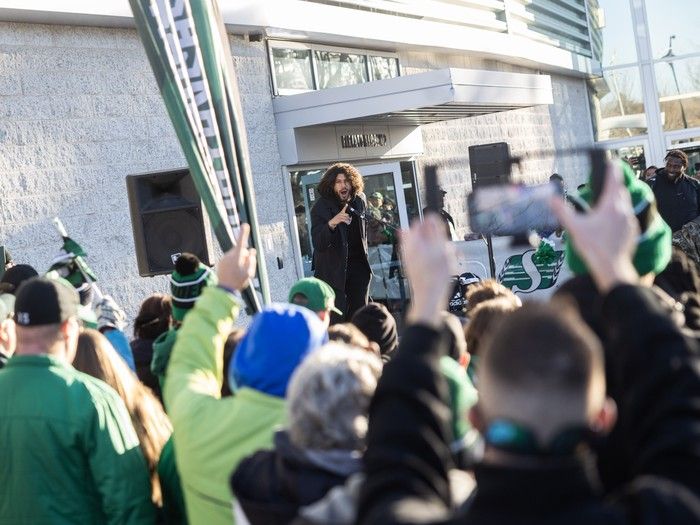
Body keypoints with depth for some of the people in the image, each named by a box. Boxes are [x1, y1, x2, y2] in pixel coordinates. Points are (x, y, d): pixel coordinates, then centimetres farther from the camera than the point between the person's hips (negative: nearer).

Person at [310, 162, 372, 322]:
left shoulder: (359, 200, 2)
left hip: (358, 266, 5)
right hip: (333, 271, -5)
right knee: (336, 320, -11)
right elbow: (318, 243, -25)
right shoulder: (321, 207, -14)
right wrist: (331, 223, -42)